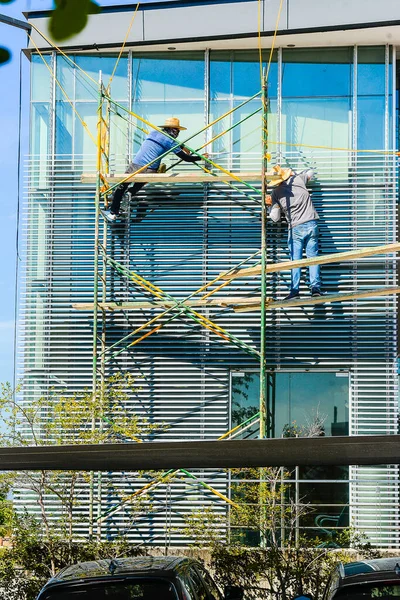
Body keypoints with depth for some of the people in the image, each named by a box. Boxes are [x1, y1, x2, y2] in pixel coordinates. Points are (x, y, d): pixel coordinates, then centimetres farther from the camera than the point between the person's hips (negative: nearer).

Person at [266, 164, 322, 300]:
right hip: (312, 224, 2)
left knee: (295, 259, 1)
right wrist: (293, 174, 32)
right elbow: (310, 172, 28)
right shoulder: (298, 179, 5)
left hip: (295, 228, -2)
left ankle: (295, 290, -6)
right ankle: (315, 287, -2)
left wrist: (271, 205, 14)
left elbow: (275, 218, 1)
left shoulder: (276, 193, -1)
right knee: (312, 256, 5)